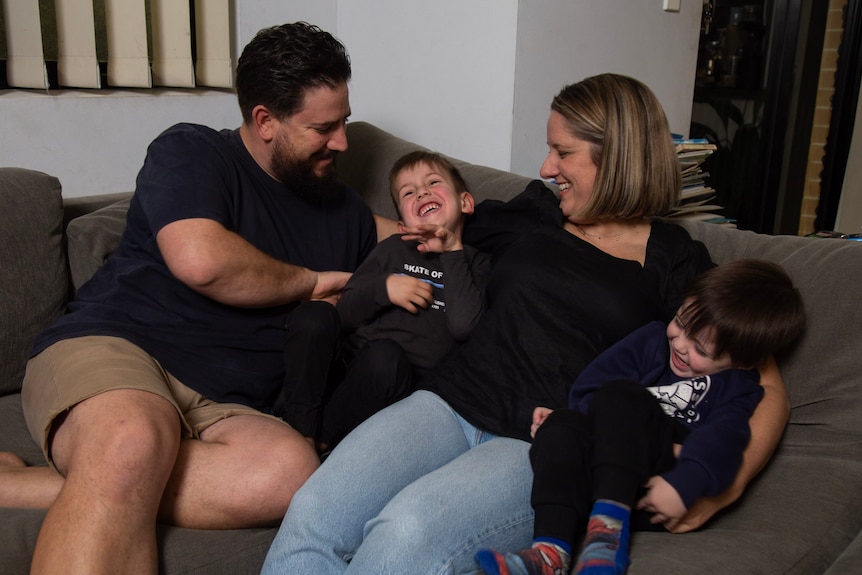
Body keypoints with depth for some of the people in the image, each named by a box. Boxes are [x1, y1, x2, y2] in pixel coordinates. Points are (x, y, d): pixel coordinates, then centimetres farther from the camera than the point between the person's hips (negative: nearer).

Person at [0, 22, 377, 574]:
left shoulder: (346, 210, 22)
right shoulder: (190, 151, 4)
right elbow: (201, 260, -13)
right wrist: (312, 282, 1)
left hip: (222, 408, 5)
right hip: (110, 346, -5)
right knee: (133, 444, -42)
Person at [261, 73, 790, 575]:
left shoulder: (675, 263, 8)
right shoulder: (536, 214, 19)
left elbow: (769, 390, 7)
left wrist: (723, 489, -11)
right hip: (448, 403, 4)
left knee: (405, 532, -33)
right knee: (312, 513, -25)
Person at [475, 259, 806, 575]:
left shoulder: (740, 390, 5)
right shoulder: (652, 339, 15)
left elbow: (720, 440, -16)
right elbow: (590, 385, 7)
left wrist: (683, 485, -32)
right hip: (598, 474, 4)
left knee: (619, 397, -26)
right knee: (561, 427, -28)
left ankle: (610, 525, -37)